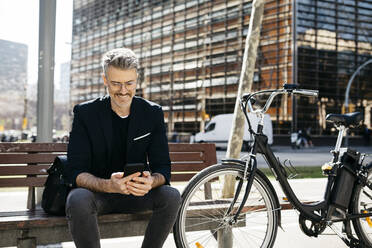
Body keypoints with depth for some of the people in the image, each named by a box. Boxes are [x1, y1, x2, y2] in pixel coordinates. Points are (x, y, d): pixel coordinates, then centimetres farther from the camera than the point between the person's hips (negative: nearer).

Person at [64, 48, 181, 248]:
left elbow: (163, 167, -5)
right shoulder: (85, 113, -8)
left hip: (136, 193, 2)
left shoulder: (153, 113, -2)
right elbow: (75, 172, -15)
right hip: (97, 192, -2)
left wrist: (151, 181, -32)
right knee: (78, 200, -35)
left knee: (171, 196, -26)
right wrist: (109, 185, -37)